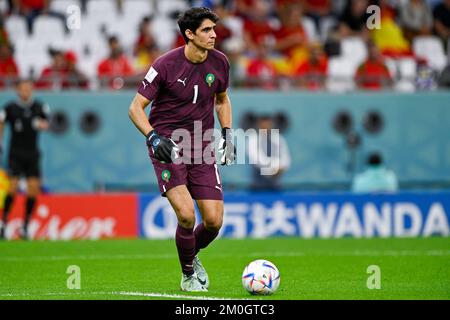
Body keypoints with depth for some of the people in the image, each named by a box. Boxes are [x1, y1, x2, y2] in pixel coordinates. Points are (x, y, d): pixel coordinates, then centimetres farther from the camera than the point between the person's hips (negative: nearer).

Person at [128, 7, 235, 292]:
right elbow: (136, 107, -9)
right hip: (168, 147, -4)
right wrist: (153, 137, -24)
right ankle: (188, 274, 4)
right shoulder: (166, 65, -13)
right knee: (186, 215, -21)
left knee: (214, 221, -4)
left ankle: (192, 255, 30)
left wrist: (227, 134, 9)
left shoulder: (219, 62, 1)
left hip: (202, 149, 5)